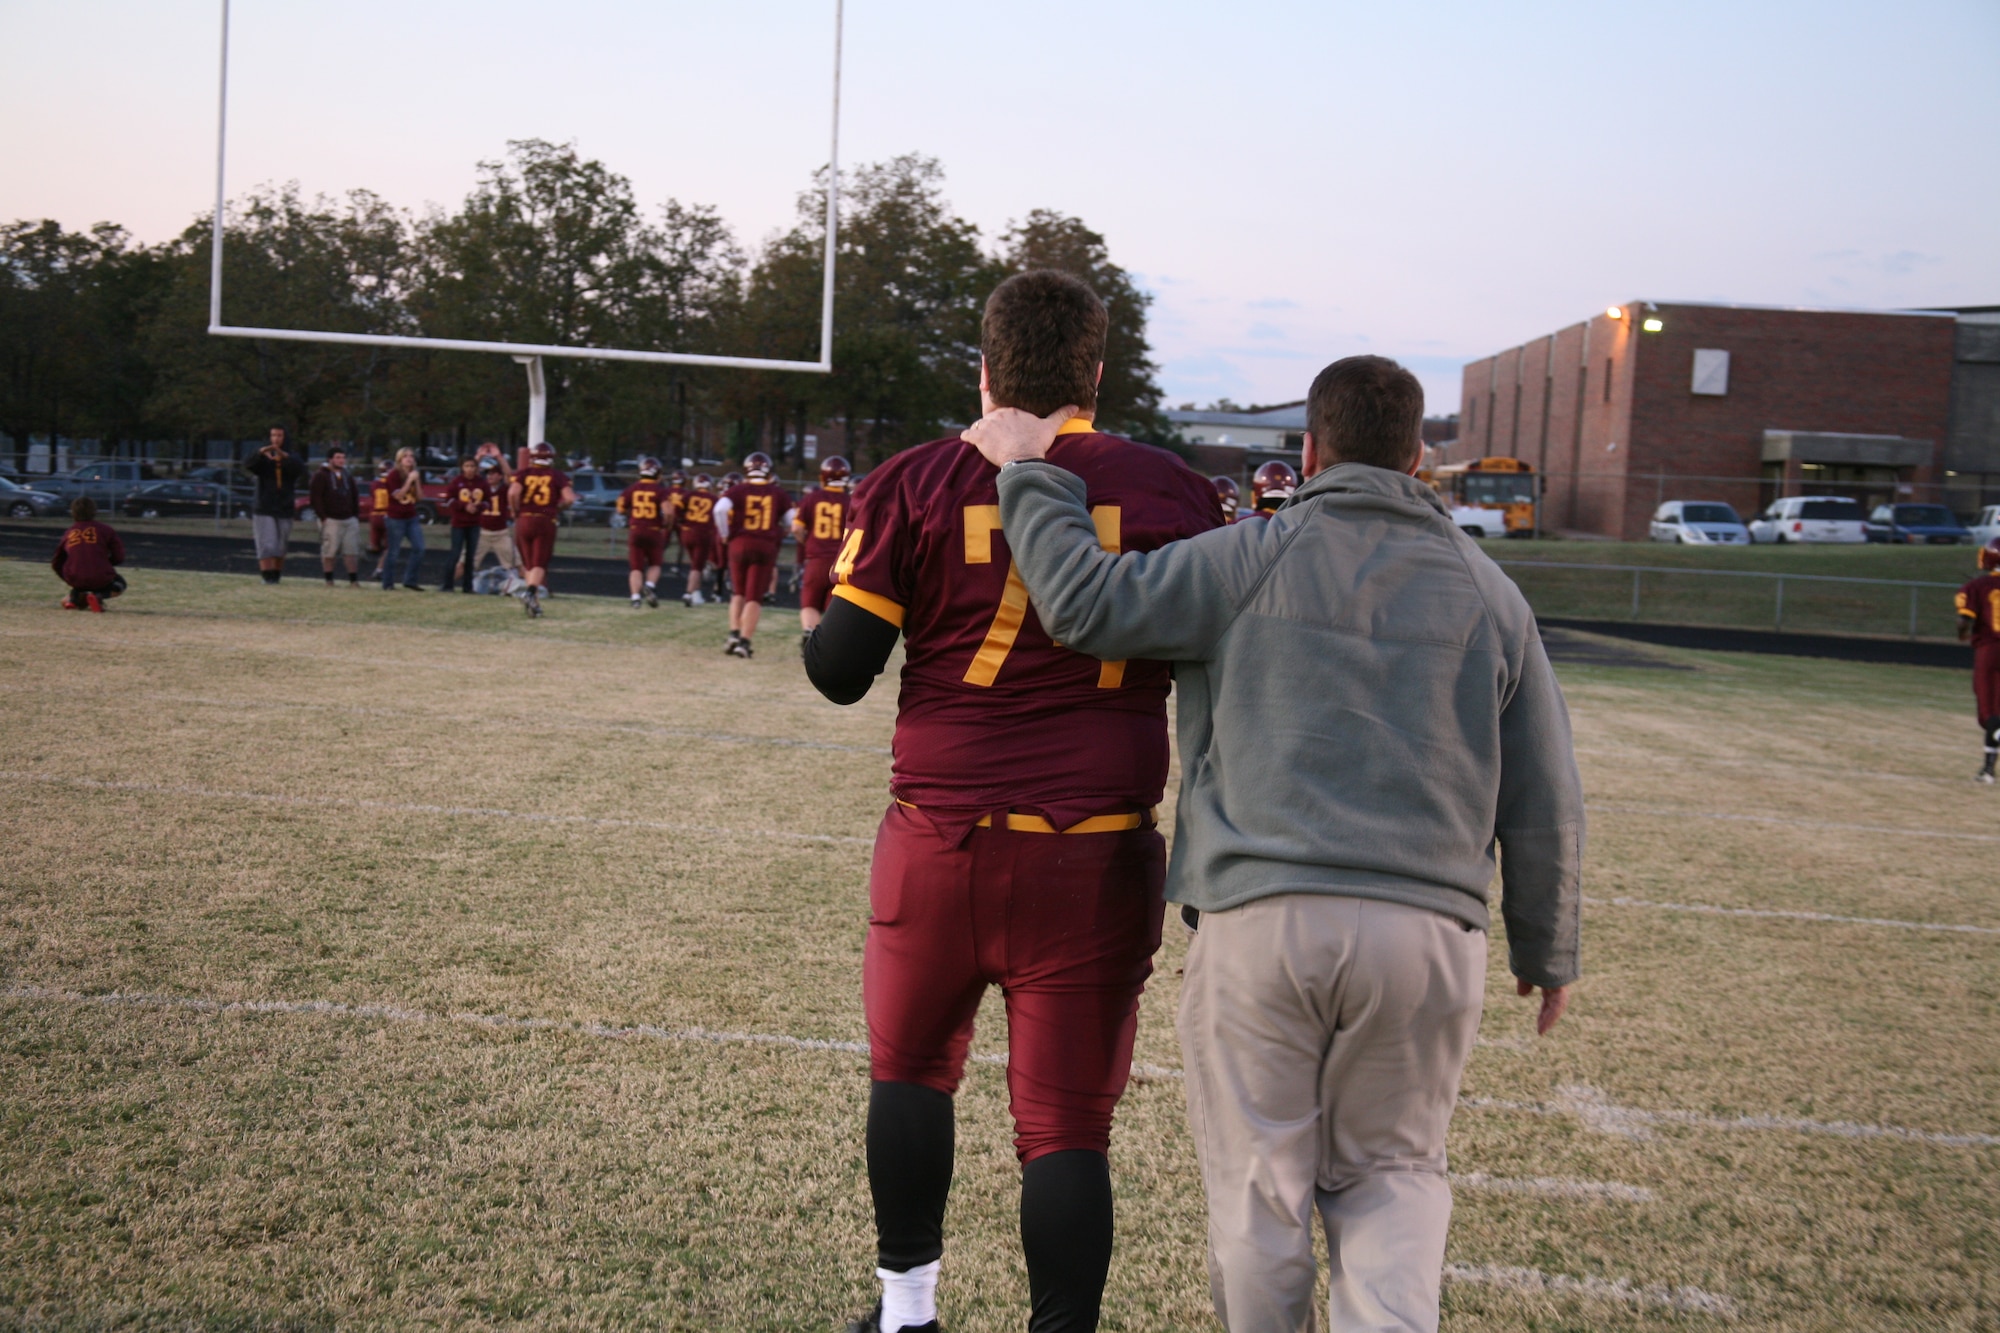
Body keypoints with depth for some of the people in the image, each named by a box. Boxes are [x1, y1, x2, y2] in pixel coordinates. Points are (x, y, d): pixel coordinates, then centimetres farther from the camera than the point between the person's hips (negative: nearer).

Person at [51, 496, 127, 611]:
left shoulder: (69, 533, 13)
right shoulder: (104, 529, 3)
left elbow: (56, 563, 18)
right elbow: (119, 557, 1)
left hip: (74, 579, 4)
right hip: (100, 579, -4)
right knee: (119, 583, 27)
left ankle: (73, 597, 8)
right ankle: (98, 596, -5)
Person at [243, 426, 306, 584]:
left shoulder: (291, 457, 7)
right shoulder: (262, 458, 4)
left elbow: (300, 471, -15)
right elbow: (248, 466, -17)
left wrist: (285, 456, -33)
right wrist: (260, 453, -37)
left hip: (284, 510, 2)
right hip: (264, 509, -2)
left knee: (281, 547, 5)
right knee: (266, 545, -11)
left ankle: (277, 576, 14)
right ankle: (267, 576, -15)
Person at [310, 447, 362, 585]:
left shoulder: (348, 476, 18)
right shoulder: (321, 476, -1)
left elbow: (355, 496, 22)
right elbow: (315, 497, -7)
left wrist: (356, 515, 12)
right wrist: (323, 517, -13)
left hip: (350, 519, 5)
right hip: (331, 520, -5)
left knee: (352, 551, 0)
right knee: (329, 551, -4)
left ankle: (354, 580, 4)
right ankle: (329, 580, 5)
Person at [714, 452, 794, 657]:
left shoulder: (737, 490, 2)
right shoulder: (779, 493, 6)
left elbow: (720, 509, -14)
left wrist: (725, 535, -2)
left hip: (740, 544, 1)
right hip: (767, 546, -1)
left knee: (738, 593, 20)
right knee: (754, 597, 3)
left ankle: (734, 635, 10)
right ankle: (745, 641, -2)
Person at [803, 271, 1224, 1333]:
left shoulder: (915, 486, -3)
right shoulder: (1170, 490, 1)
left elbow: (838, 671, -3)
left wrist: (822, 604, 18)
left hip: (943, 839, 0)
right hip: (1098, 858, 0)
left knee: (910, 1066, 22)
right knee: (1067, 1120, 7)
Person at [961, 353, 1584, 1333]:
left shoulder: (1252, 559, 0)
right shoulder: (1489, 591, 12)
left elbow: (1087, 603, -5)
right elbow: (1544, 802, 13)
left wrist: (1028, 473, 8)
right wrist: (1546, 949, 23)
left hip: (1260, 915, -3)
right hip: (1430, 926, 3)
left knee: (1259, 1187, 11)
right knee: (1389, 1172, 18)